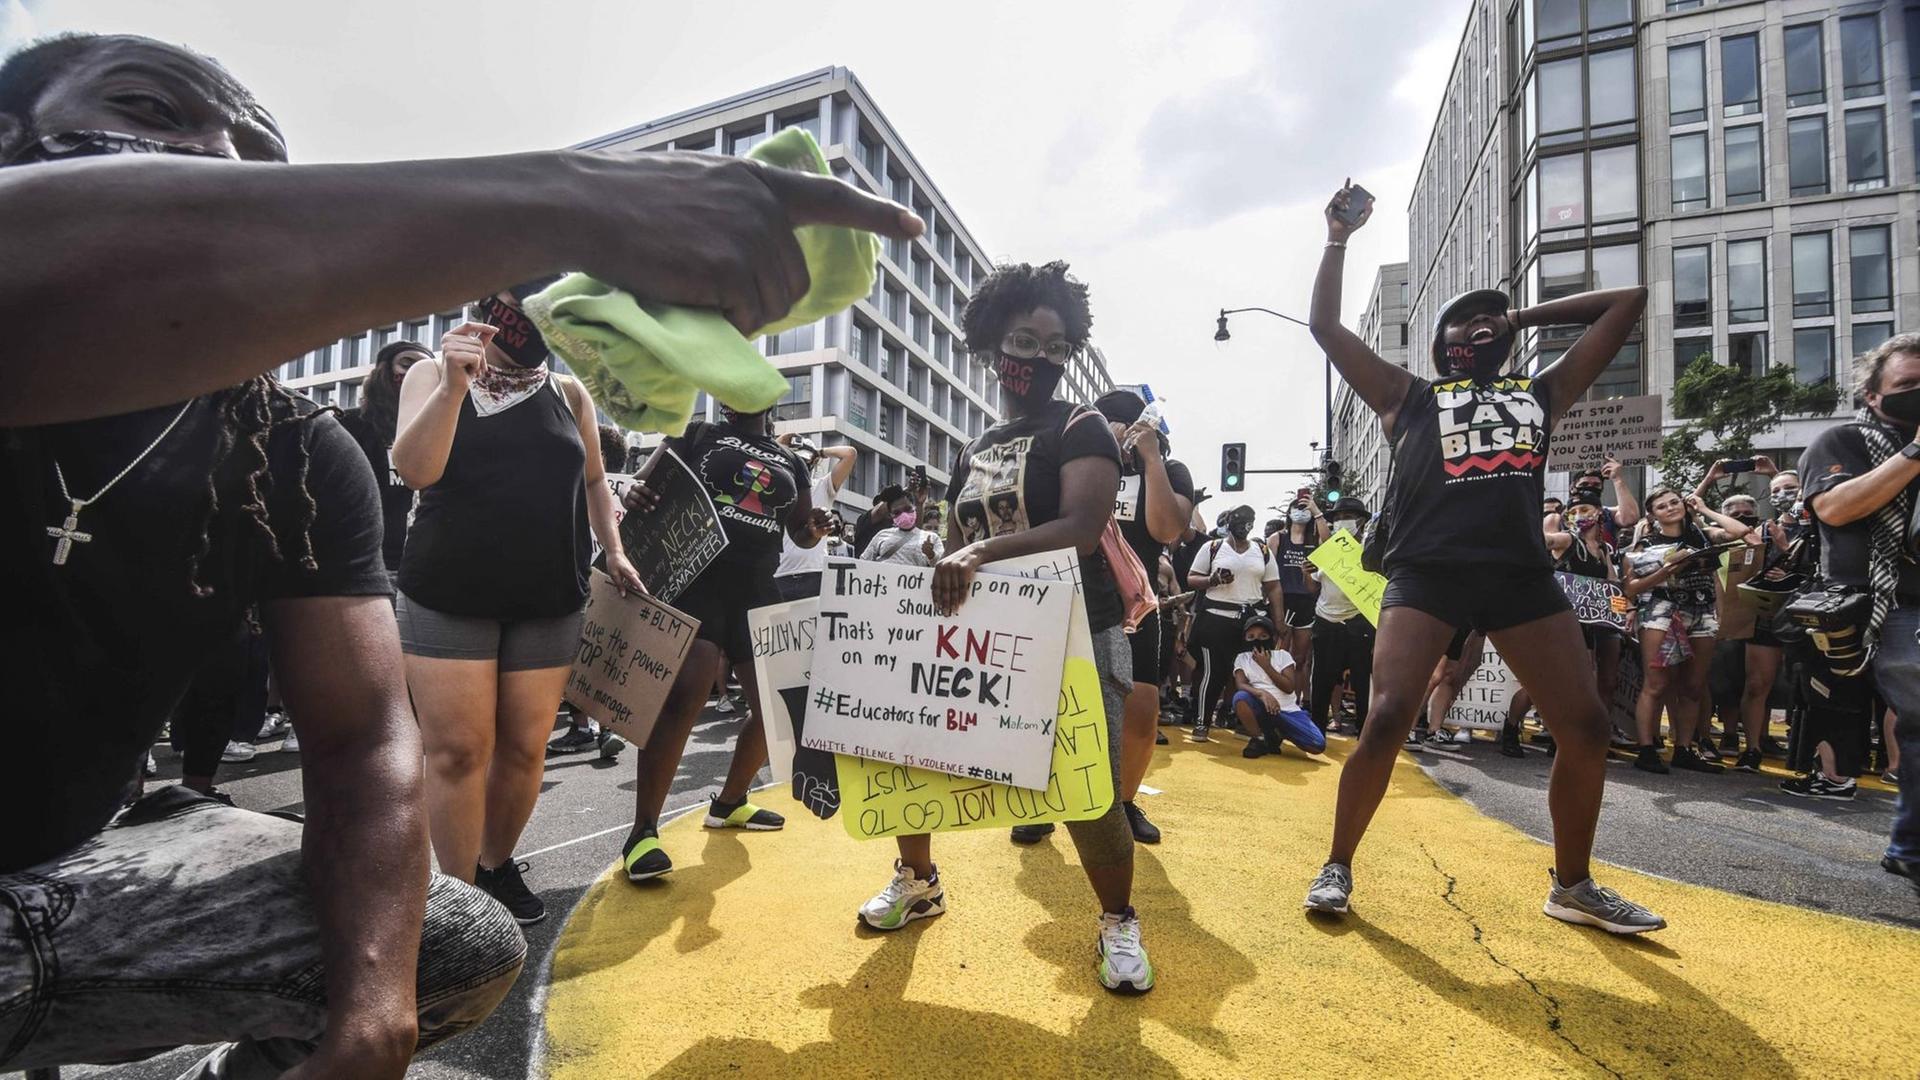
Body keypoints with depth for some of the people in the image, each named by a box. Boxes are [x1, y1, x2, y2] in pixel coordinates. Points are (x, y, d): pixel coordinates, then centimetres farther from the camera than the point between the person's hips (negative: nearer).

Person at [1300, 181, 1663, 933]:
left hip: (1522, 575, 4)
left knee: (1586, 725, 3)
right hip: (1428, 573, -4)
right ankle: (1338, 867, 4)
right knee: (1387, 719, -15)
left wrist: (1528, 315, 28)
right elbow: (1324, 327, 12)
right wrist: (1338, 241, 12)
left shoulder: (1540, 392, 23)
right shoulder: (1409, 396, 16)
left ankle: (1573, 886, 24)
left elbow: (1628, 303, 29)